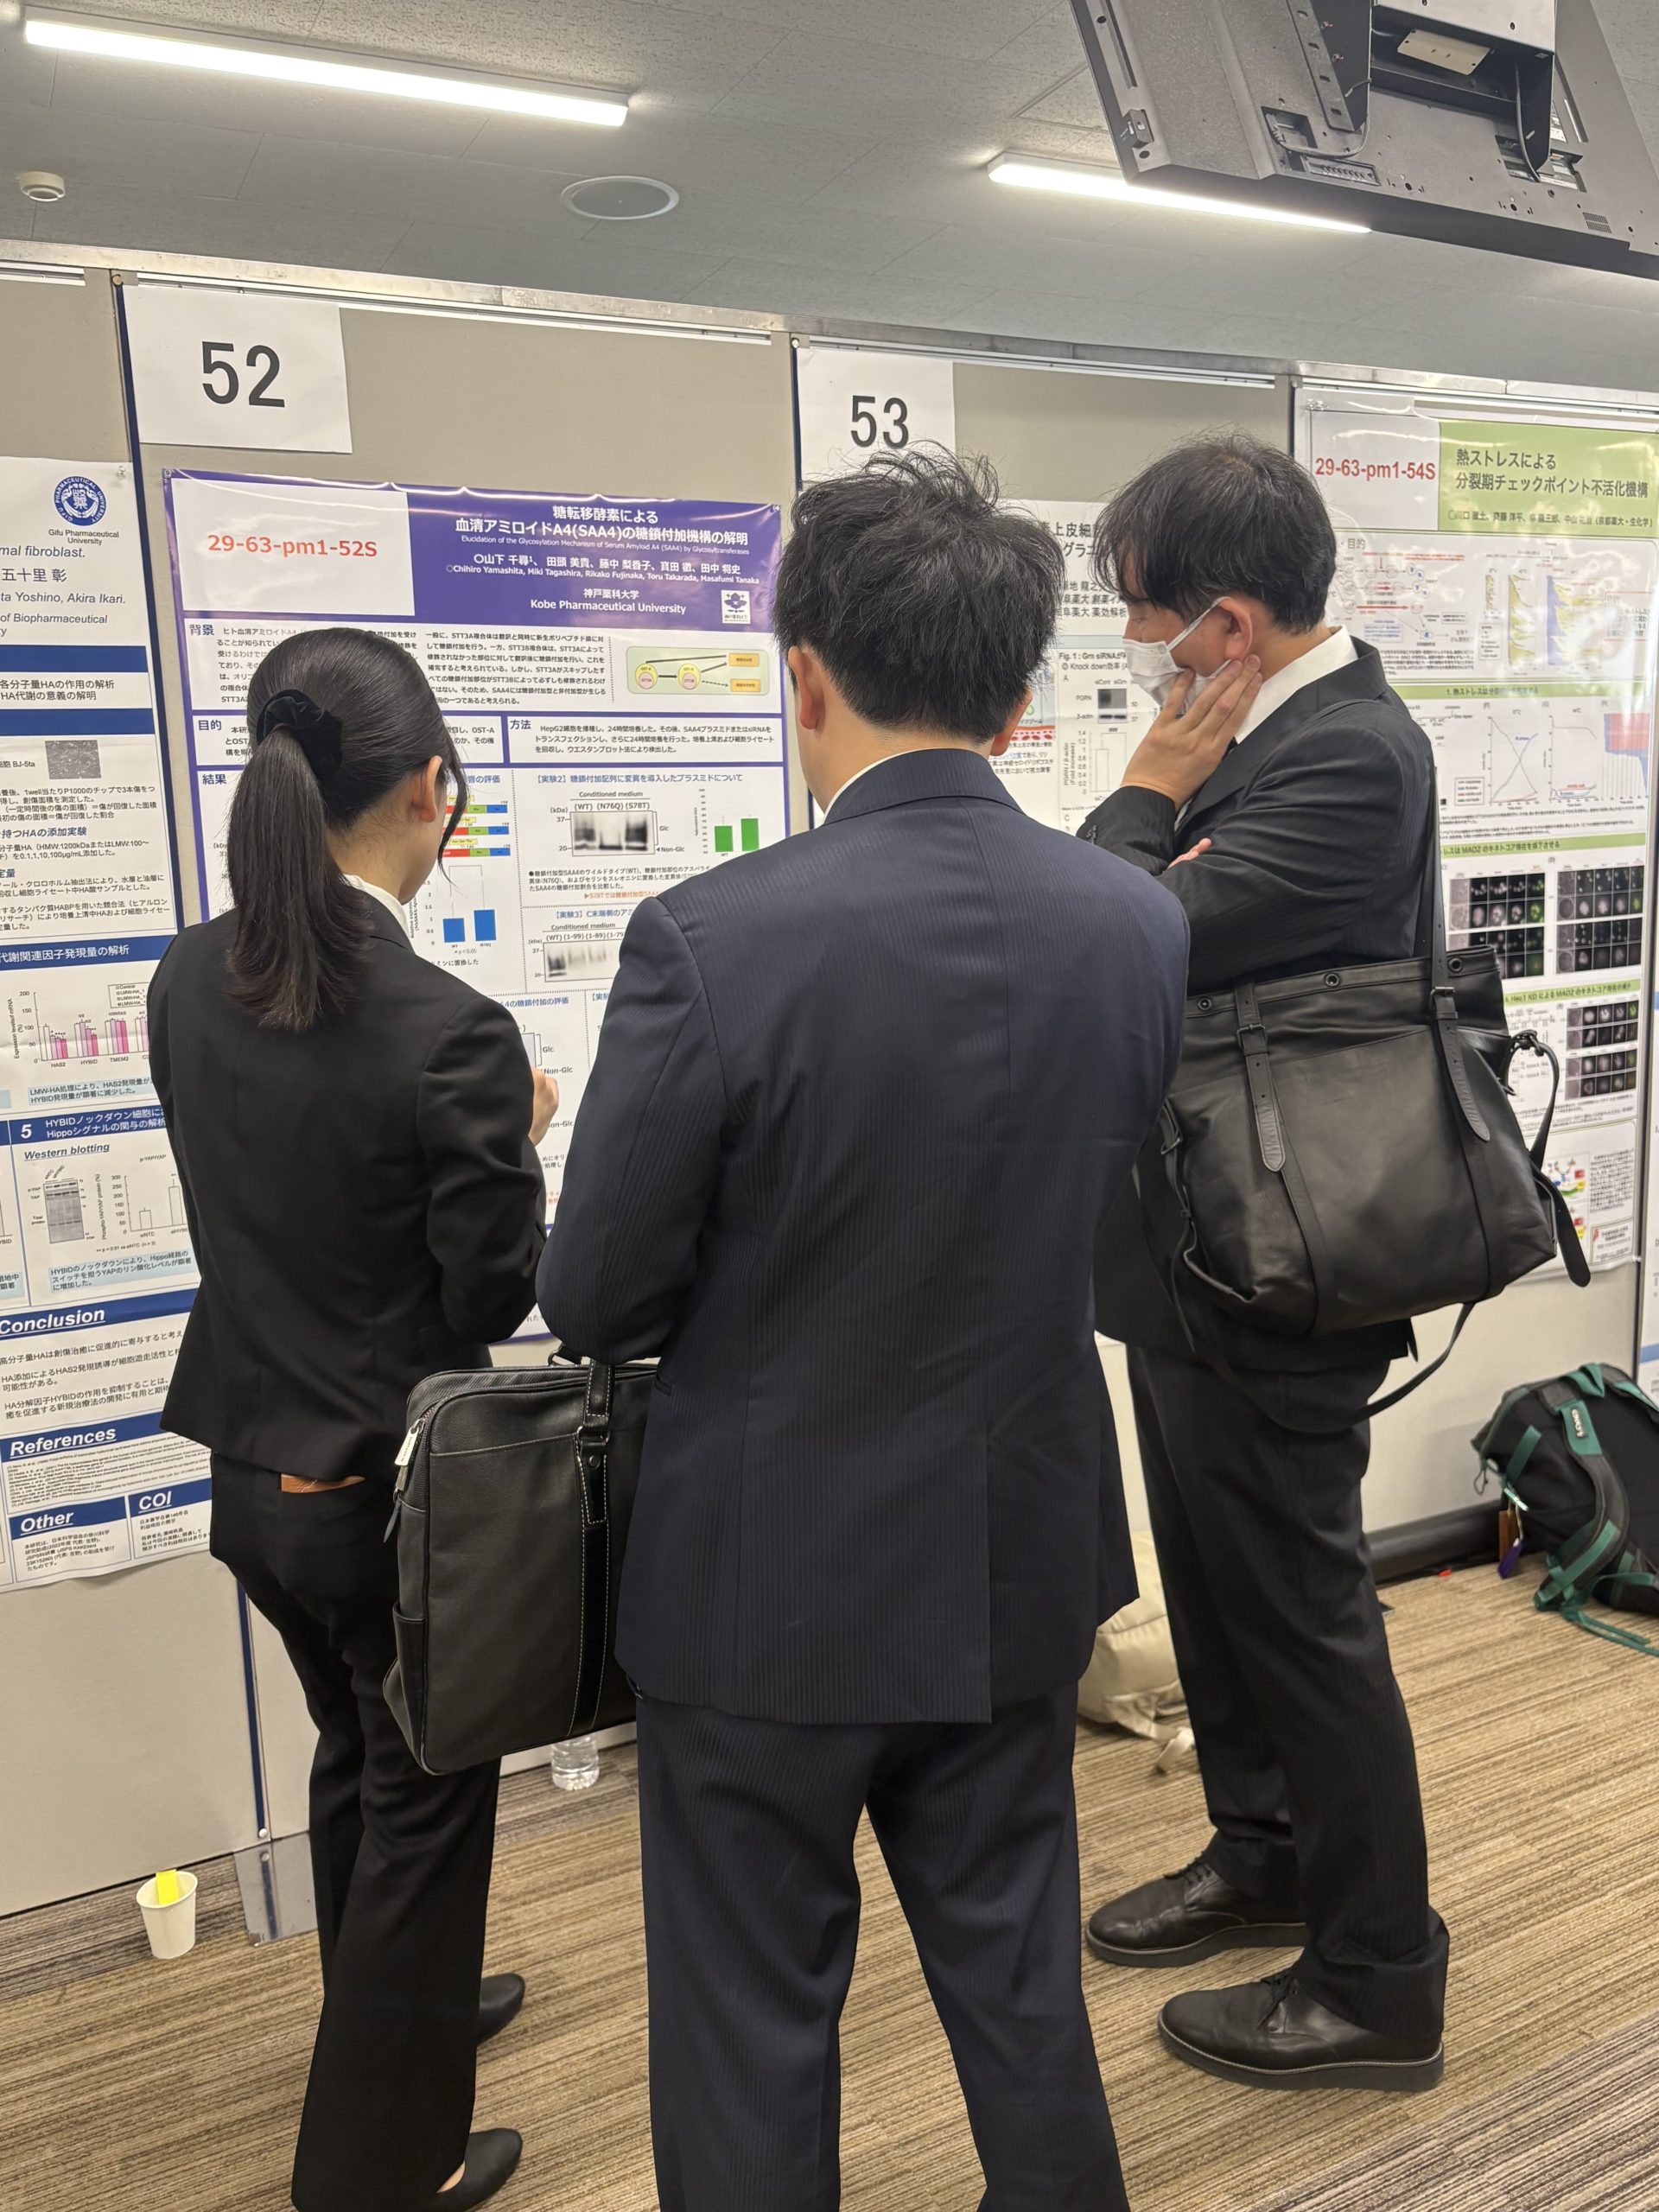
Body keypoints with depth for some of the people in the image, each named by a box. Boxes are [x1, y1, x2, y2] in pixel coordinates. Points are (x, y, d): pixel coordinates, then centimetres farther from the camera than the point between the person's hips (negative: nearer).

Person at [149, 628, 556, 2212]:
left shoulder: (189, 983, -6)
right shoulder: (452, 1034, -27)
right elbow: (498, 1296, -18)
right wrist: (516, 1141, -3)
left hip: (257, 1470, 7)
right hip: (407, 1487, -7)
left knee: (354, 1760, 29)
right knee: (423, 1807, 16)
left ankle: (397, 2009, 54)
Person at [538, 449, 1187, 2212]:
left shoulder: (709, 941, -24)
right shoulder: (1138, 925, -9)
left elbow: (593, 1302, -15)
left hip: (768, 1584, -4)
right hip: (1021, 1565, 5)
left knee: (753, 2022, 19)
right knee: (1017, 1979, 26)